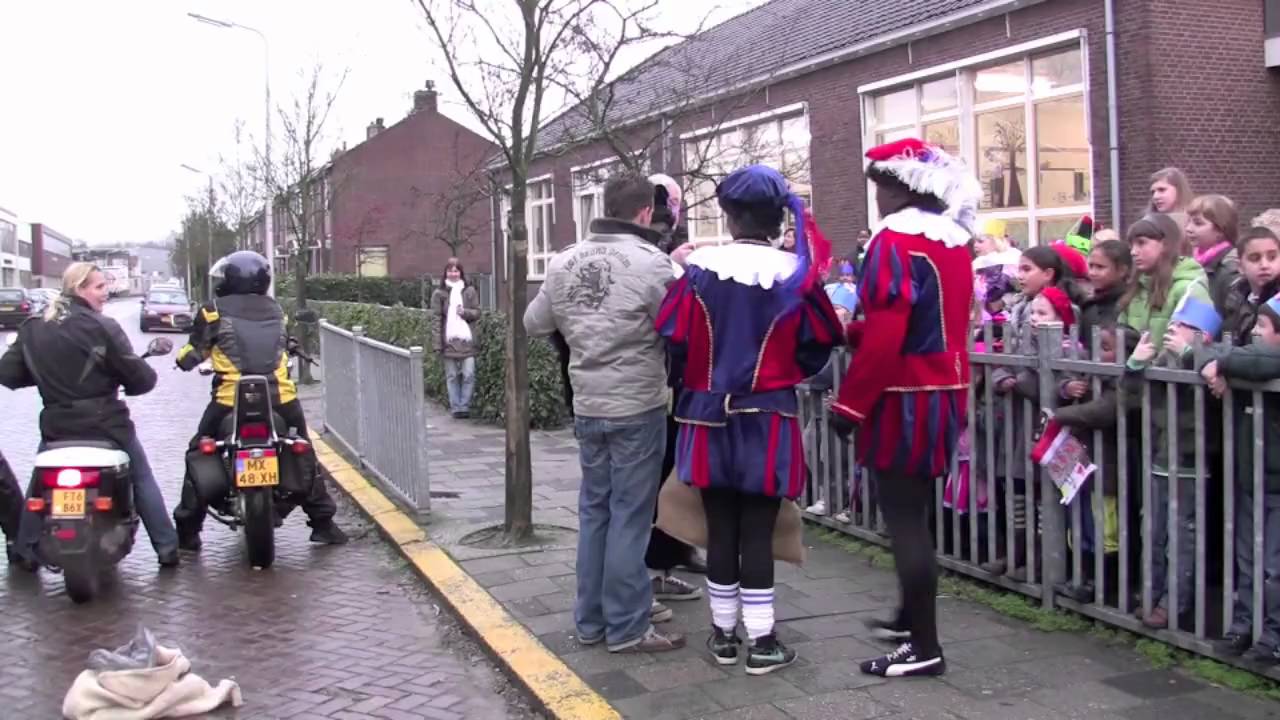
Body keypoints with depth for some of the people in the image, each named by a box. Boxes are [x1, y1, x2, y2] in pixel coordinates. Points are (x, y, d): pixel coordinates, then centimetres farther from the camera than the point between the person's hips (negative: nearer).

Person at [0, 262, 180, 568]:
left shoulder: (32, 328, 3)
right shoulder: (101, 326, -12)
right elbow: (139, 377, -13)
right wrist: (146, 376, 9)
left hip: (56, 425, 4)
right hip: (105, 423, -4)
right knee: (143, 481, 11)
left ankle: (26, 552, 30)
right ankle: (167, 550, 10)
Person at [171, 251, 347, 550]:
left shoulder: (214, 312, 1)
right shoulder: (275, 310, 11)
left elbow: (191, 356, 4)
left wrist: (183, 358, 27)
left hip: (231, 400, -2)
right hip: (281, 399, 3)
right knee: (303, 456, 20)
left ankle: (187, 530, 15)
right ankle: (323, 523, 21)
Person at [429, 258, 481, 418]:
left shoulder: (469, 291, 9)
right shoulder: (439, 294, 3)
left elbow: (477, 313, 10)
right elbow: (436, 318, 1)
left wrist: (465, 312, -11)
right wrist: (438, 341, -6)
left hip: (467, 340, 1)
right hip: (448, 341, -1)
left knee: (469, 375, -4)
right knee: (452, 376, 4)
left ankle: (465, 406, 4)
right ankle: (455, 407, 10)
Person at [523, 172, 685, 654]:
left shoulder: (564, 262, 3)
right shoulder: (651, 262, -15)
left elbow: (534, 324, 12)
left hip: (587, 406, 6)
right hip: (638, 407, -6)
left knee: (594, 510, 15)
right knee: (630, 516, 1)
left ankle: (590, 620, 22)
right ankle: (627, 628, 7)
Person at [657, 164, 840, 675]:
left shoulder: (699, 268, -7)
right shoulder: (796, 273, -7)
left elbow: (672, 339, -5)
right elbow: (819, 346, 0)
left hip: (709, 415, 1)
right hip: (768, 419, -1)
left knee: (720, 527, 10)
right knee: (757, 531, 4)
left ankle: (724, 634, 20)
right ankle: (762, 642, 8)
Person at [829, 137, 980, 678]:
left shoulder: (894, 241, -16)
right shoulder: (953, 242, 11)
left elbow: (885, 338, -22)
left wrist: (848, 403, -14)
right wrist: (852, 331, 15)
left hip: (905, 399, -9)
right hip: (945, 393, 9)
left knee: (903, 518, -2)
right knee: (915, 512, 20)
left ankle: (924, 648, 3)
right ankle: (912, 616, 33)